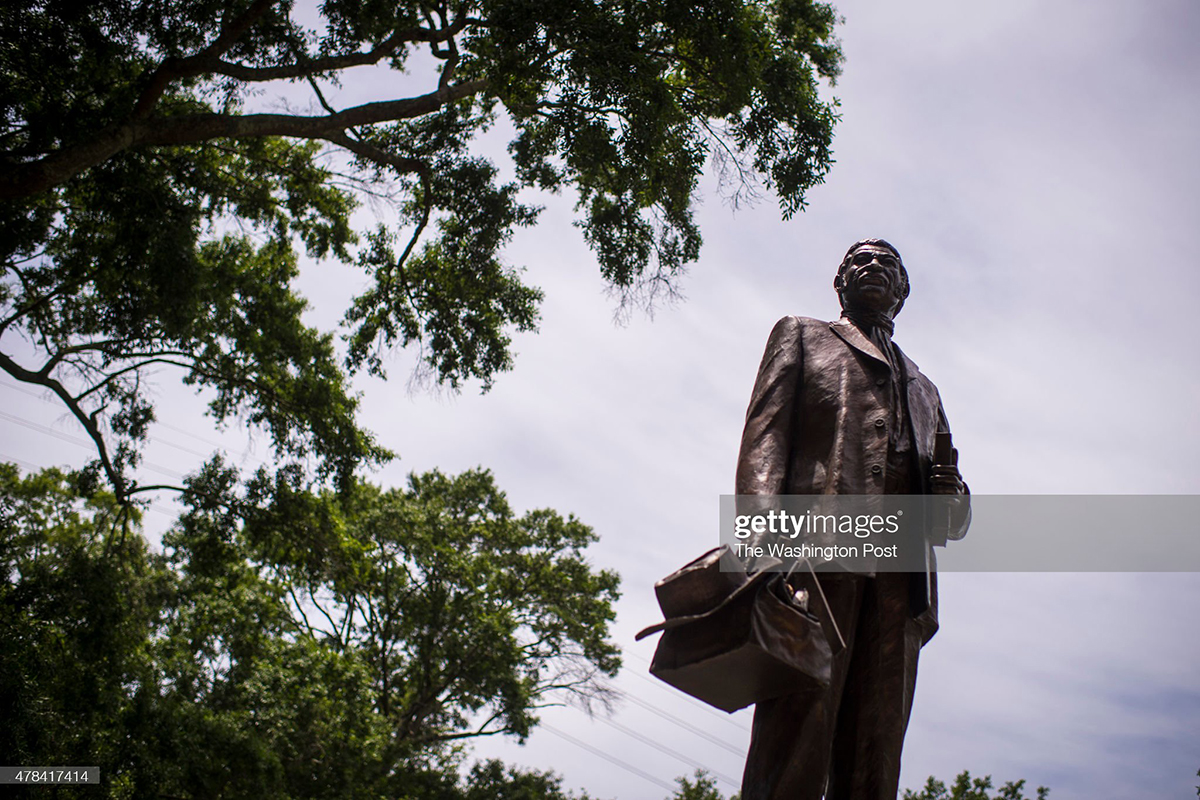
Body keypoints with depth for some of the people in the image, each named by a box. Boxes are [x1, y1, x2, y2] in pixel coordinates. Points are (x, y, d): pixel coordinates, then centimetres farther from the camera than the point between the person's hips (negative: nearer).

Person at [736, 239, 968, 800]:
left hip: (898, 577, 4)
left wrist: (951, 495, 5)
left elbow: (954, 520, 32)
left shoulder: (923, 388, 38)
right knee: (795, 744, -20)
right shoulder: (801, 336, 26)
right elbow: (765, 433, 7)